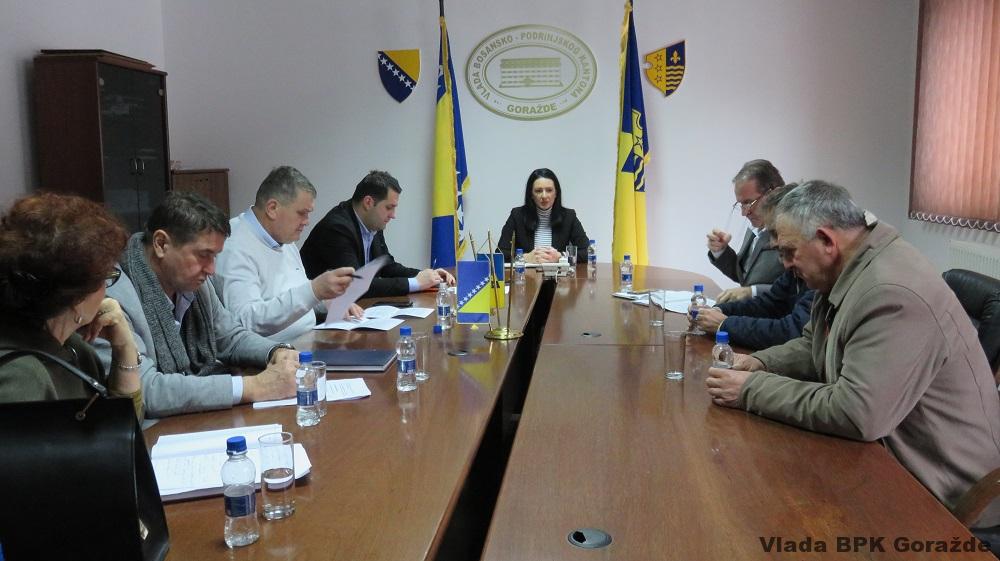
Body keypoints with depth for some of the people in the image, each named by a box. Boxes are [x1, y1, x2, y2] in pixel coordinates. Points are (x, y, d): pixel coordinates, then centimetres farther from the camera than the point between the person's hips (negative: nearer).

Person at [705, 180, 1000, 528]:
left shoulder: (894, 294, -29)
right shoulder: (846, 271, 3)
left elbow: (855, 414, -34)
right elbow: (815, 347, 16)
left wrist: (753, 390, -24)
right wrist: (761, 364, -4)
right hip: (888, 453, 9)